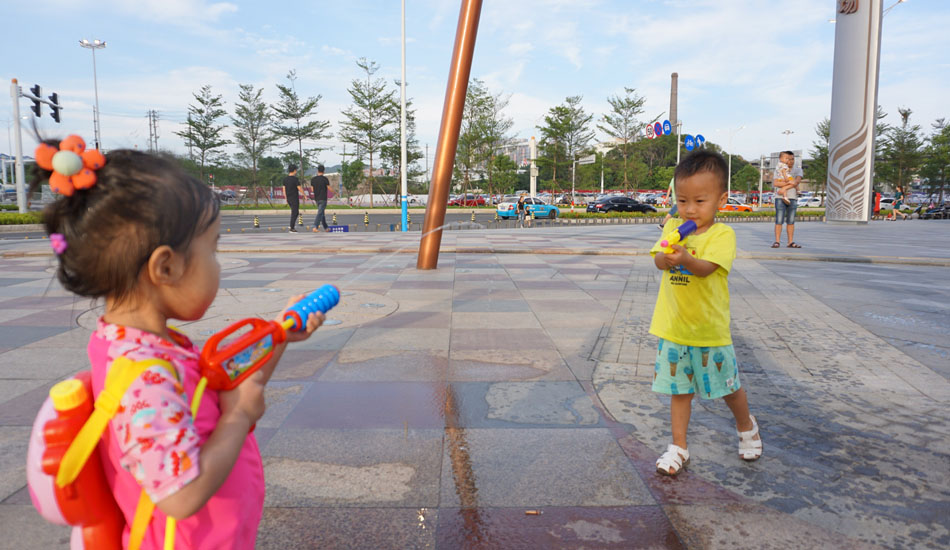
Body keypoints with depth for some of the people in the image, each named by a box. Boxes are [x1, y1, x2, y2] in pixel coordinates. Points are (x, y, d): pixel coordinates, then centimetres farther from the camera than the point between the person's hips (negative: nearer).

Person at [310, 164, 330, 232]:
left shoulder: (313, 179, 3)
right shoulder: (325, 179, -10)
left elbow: (312, 189, 10)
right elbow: (329, 188, -4)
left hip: (316, 198, 5)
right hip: (323, 198, -5)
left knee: (322, 213, 16)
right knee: (320, 213, -9)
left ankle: (326, 227, 22)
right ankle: (315, 227, -22)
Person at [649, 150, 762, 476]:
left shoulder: (723, 234, -11)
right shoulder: (673, 227, 3)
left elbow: (707, 267, -25)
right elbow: (658, 261, -9)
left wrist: (686, 259, -45)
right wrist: (668, 256, -31)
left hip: (710, 328, -3)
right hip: (673, 327, 3)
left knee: (728, 387, 14)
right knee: (679, 389, 11)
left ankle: (746, 426, 42)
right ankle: (679, 447, 23)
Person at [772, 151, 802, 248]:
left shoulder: (798, 170, 11)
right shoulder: (779, 170, 6)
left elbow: (797, 181, -7)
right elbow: (775, 183, -8)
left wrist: (784, 187, -16)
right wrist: (789, 183, -15)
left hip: (793, 198, 2)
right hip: (780, 197, -2)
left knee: (791, 221, 5)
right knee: (779, 220, -5)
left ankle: (791, 242, 8)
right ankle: (777, 241, -3)